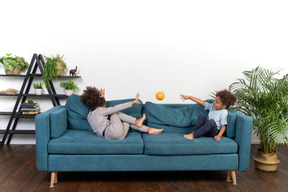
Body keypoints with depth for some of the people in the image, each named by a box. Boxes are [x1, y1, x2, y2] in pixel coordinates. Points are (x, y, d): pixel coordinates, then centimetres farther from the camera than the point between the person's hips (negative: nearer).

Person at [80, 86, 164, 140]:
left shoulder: (90, 115, 25)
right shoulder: (99, 111, 1)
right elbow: (116, 108, -3)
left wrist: (102, 97, 32)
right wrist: (132, 102, 0)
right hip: (114, 132, -9)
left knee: (127, 121, 21)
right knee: (115, 112, 11)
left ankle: (149, 129, 10)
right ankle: (136, 121, 7)